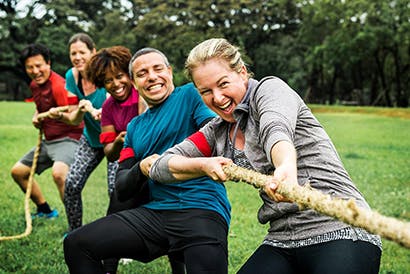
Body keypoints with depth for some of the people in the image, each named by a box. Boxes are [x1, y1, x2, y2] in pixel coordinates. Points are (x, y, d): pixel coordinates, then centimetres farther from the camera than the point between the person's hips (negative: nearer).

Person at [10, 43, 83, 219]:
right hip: (48, 141, 10)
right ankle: (45, 211, 33)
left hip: (68, 139, -10)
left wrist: (59, 114, -49)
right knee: (17, 171, 16)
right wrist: (36, 116, 8)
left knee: (58, 173, -37)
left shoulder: (59, 85, -20)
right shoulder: (34, 85, 8)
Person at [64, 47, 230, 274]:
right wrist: (141, 169, -5)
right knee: (76, 244, -2)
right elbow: (121, 189, 17)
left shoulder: (190, 94, 5)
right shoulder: (135, 127, 22)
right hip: (154, 211, 5)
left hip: (203, 210, -5)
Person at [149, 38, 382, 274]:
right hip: (281, 242, 6)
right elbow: (159, 167, 15)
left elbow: (276, 129, -26)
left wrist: (287, 165, -46)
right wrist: (203, 165, -3)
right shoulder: (217, 133, 15)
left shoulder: (269, 88, -2)